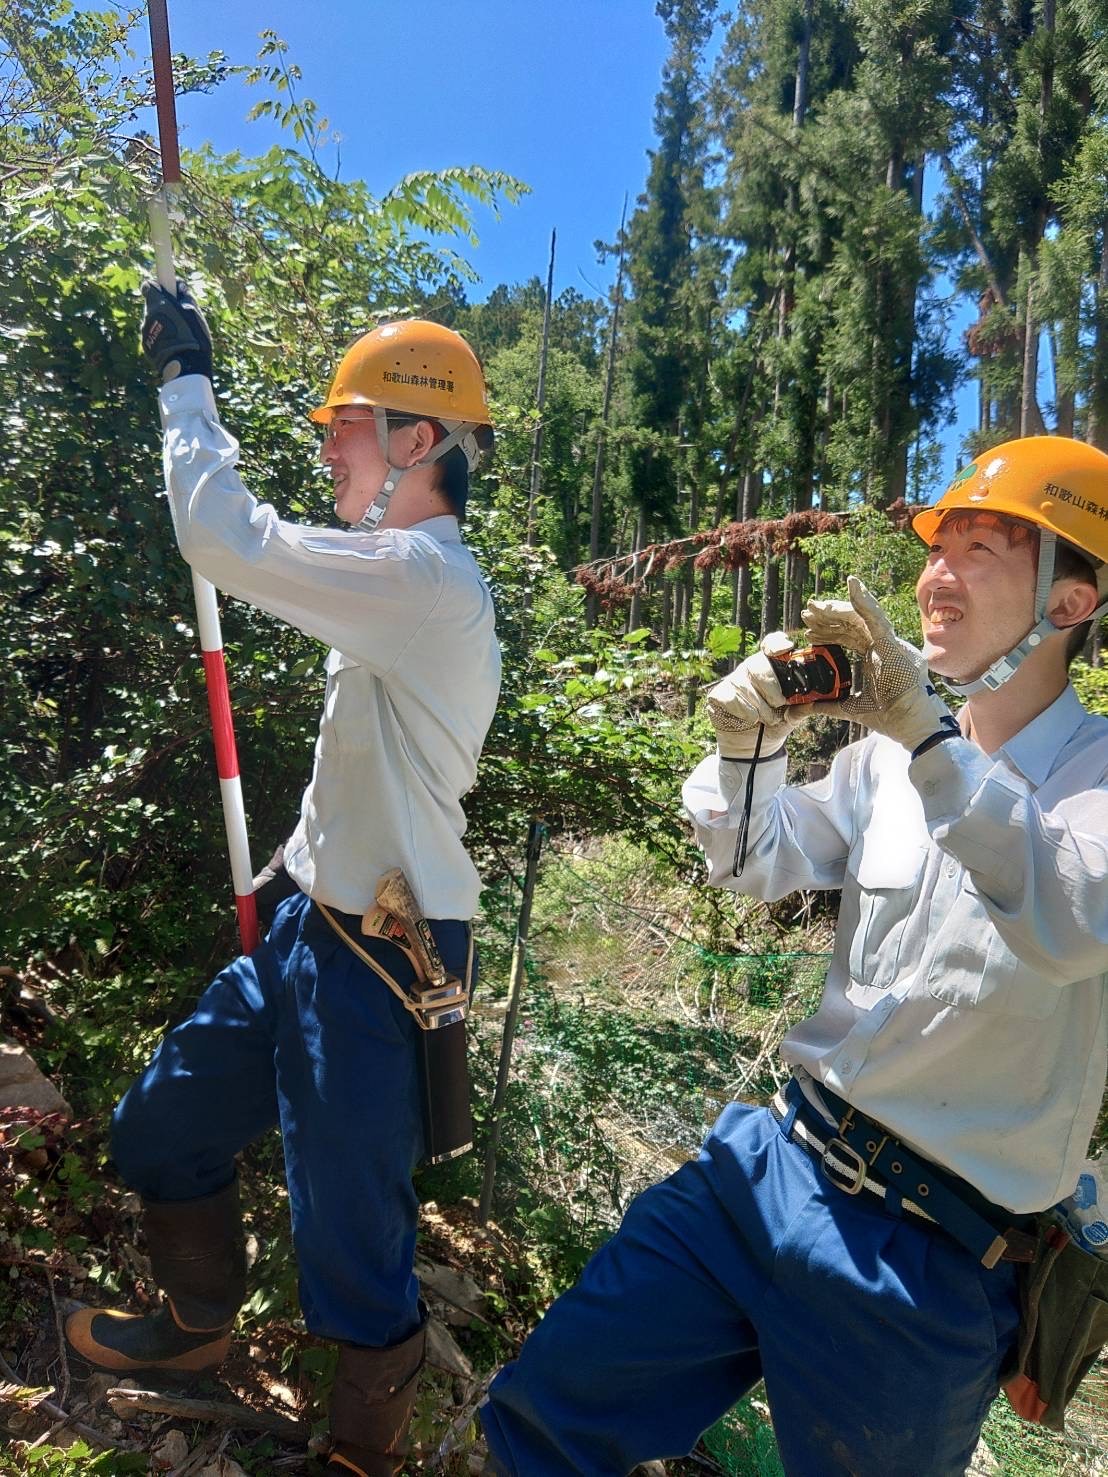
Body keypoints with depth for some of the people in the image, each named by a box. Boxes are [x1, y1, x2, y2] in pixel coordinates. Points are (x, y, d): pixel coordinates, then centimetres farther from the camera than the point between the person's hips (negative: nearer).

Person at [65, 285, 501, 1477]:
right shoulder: (407, 579, 12)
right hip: (314, 925, 10)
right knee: (161, 1126, 24)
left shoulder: (423, 577, -20)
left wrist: (186, 382, -9)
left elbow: (222, 538, -24)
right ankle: (196, 1325, 50)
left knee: (347, 1239, 6)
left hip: (379, 960, -10)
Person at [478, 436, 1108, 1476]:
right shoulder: (892, 755, 4)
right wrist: (748, 746, -8)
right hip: (774, 1166, 5)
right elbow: (754, 865, 10)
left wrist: (930, 744, -37)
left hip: (930, 1260, -4)